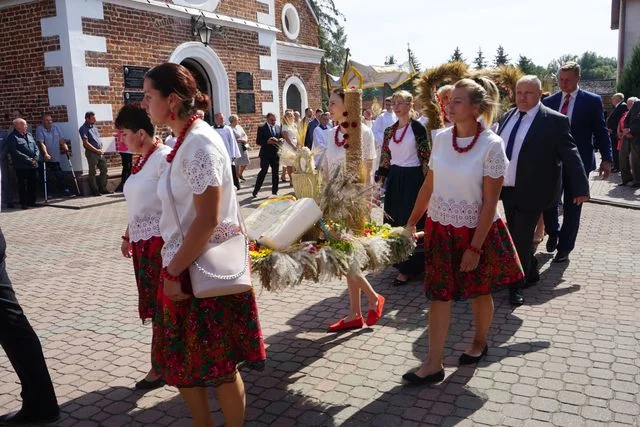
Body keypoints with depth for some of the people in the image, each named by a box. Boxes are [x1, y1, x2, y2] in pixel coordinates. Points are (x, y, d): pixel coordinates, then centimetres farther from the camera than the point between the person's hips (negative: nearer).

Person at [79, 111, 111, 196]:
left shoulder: (94, 127, 14)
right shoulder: (83, 128, -9)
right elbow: (86, 143, -15)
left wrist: (101, 149, 4)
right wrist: (97, 150, -13)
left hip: (100, 152, 8)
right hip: (91, 153, -8)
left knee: (104, 169, 9)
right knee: (92, 172, 0)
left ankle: (102, 188, 18)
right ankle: (95, 190, 5)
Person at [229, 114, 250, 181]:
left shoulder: (238, 126, 12)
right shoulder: (230, 129, -15)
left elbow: (245, 134, 18)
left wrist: (246, 139, -4)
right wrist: (243, 140, -15)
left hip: (244, 147, 9)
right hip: (237, 148, -9)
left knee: (245, 162, 14)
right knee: (237, 163, -3)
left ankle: (240, 175, 33)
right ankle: (237, 177, 10)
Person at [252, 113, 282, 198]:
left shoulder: (278, 127, 11)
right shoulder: (262, 128, -4)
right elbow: (258, 142, -7)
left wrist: (279, 140, -7)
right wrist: (267, 141, -21)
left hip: (275, 153, 5)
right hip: (265, 154, -5)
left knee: (275, 173, 6)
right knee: (263, 172, -5)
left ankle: (274, 191, 15)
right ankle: (255, 191, 5)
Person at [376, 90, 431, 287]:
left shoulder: (418, 128, -8)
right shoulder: (389, 131, 10)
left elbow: (425, 157, -9)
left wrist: (426, 184, -13)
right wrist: (381, 178, 9)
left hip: (412, 178, -6)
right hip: (394, 178, 6)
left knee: (409, 221, -3)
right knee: (394, 219, 10)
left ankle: (407, 268, 4)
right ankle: (398, 260, 25)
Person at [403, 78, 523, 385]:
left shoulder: (491, 145, -16)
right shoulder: (441, 138, -2)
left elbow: (490, 202, -15)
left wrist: (475, 247, -16)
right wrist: (411, 222, 8)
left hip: (476, 231, -4)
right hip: (440, 229, 4)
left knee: (479, 291, 15)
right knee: (439, 294, 3)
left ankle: (479, 343, 40)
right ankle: (434, 364, 10)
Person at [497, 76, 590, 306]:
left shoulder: (554, 121, -10)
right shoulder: (507, 116, 7)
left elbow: (571, 155, -7)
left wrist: (581, 188, -6)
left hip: (531, 192, -6)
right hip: (507, 190, 6)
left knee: (522, 239, -2)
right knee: (515, 237, 16)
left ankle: (517, 286, 14)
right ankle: (531, 273, 37)